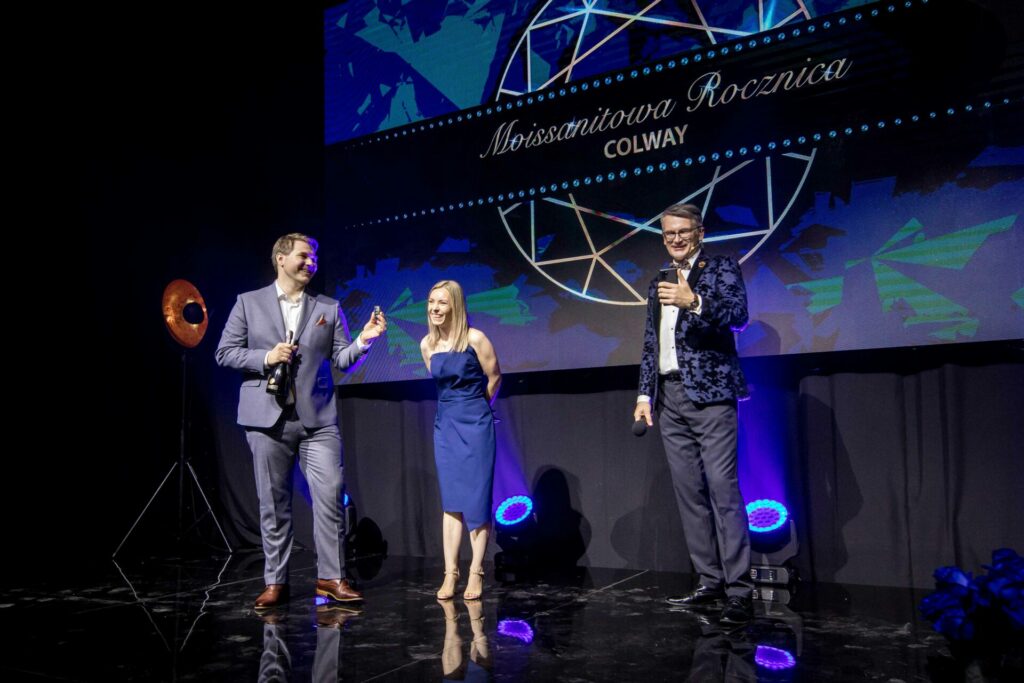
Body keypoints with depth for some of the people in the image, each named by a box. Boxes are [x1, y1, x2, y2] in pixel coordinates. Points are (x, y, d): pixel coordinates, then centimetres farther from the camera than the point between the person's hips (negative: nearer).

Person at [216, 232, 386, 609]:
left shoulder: (328, 308, 10)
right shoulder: (249, 303, 7)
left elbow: (341, 360, 6)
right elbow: (224, 353, 4)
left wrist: (363, 340, -13)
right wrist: (266, 358, -11)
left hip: (318, 418, 1)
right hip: (268, 419, -1)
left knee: (330, 496, -3)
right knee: (273, 503, 6)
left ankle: (331, 577, 8)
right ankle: (275, 582, 17)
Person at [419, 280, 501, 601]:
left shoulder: (475, 339, -13)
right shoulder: (427, 344, 3)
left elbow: (494, 377, -1)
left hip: (475, 425, -5)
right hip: (445, 425, 5)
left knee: (476, 501, 0)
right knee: (450, 502, 6)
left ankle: (476, 573, 9)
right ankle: (450, 573, 10)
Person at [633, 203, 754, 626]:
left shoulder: (721, 268, 3)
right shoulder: (659, 281, 20)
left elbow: (738, 314, -14)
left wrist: (695, 301, -30)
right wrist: (646, 393, 13)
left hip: (710, 393, -6)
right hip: (670, 397, 6)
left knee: (723, 491, -11)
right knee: (689, 494, 7)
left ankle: (739, 592, -7)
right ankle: (710, 583, 14)